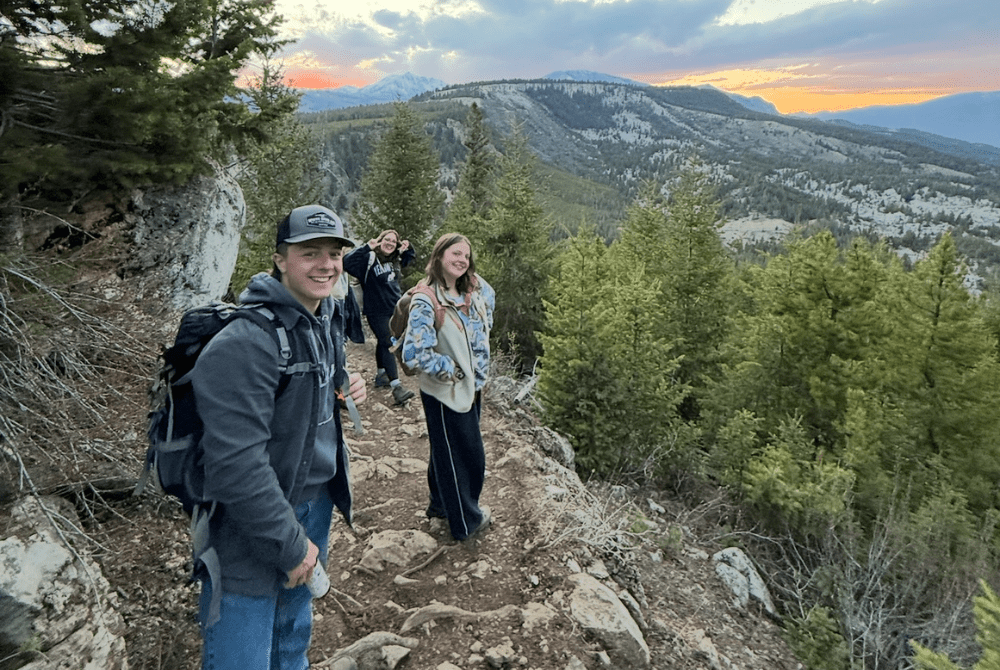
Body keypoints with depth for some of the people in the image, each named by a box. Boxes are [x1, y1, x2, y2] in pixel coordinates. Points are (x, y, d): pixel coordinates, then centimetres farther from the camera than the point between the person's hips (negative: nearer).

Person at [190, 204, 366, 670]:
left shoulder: (328, 320, 3)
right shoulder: (245, 343, -26)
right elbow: (236, 464, -29)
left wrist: (346, 388, -2)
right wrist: (291, 545, -20)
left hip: (317, 504, 8)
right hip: (250, 530, -8)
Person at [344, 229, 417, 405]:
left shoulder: (395, 260, 7)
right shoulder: (369, 259, -14)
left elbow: (409, 257, 28)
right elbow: (347, 262, -30)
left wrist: (408, 247, 6)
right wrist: (367, 247, -35)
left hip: (395, 310, 7)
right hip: (377, 312, -7)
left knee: (384, 342, 20)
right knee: (387, 345, -13)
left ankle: (381, 375, 36)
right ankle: (396, 386, -16)